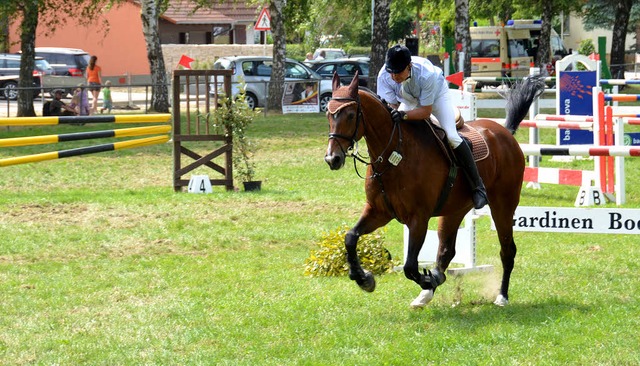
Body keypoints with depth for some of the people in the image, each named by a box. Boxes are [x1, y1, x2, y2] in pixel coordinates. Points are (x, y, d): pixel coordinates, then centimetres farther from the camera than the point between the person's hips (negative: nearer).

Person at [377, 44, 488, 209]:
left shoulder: (426, 74, -43)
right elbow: (392, 106, -26)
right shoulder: (384, 76, -33)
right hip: (408, 100, 5)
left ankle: (478, 187, -10)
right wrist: (392, 114, -50)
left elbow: (426, 111, -37)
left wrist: (404, 115, -54)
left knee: (451, 137, -17)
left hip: (436, 95, -5)